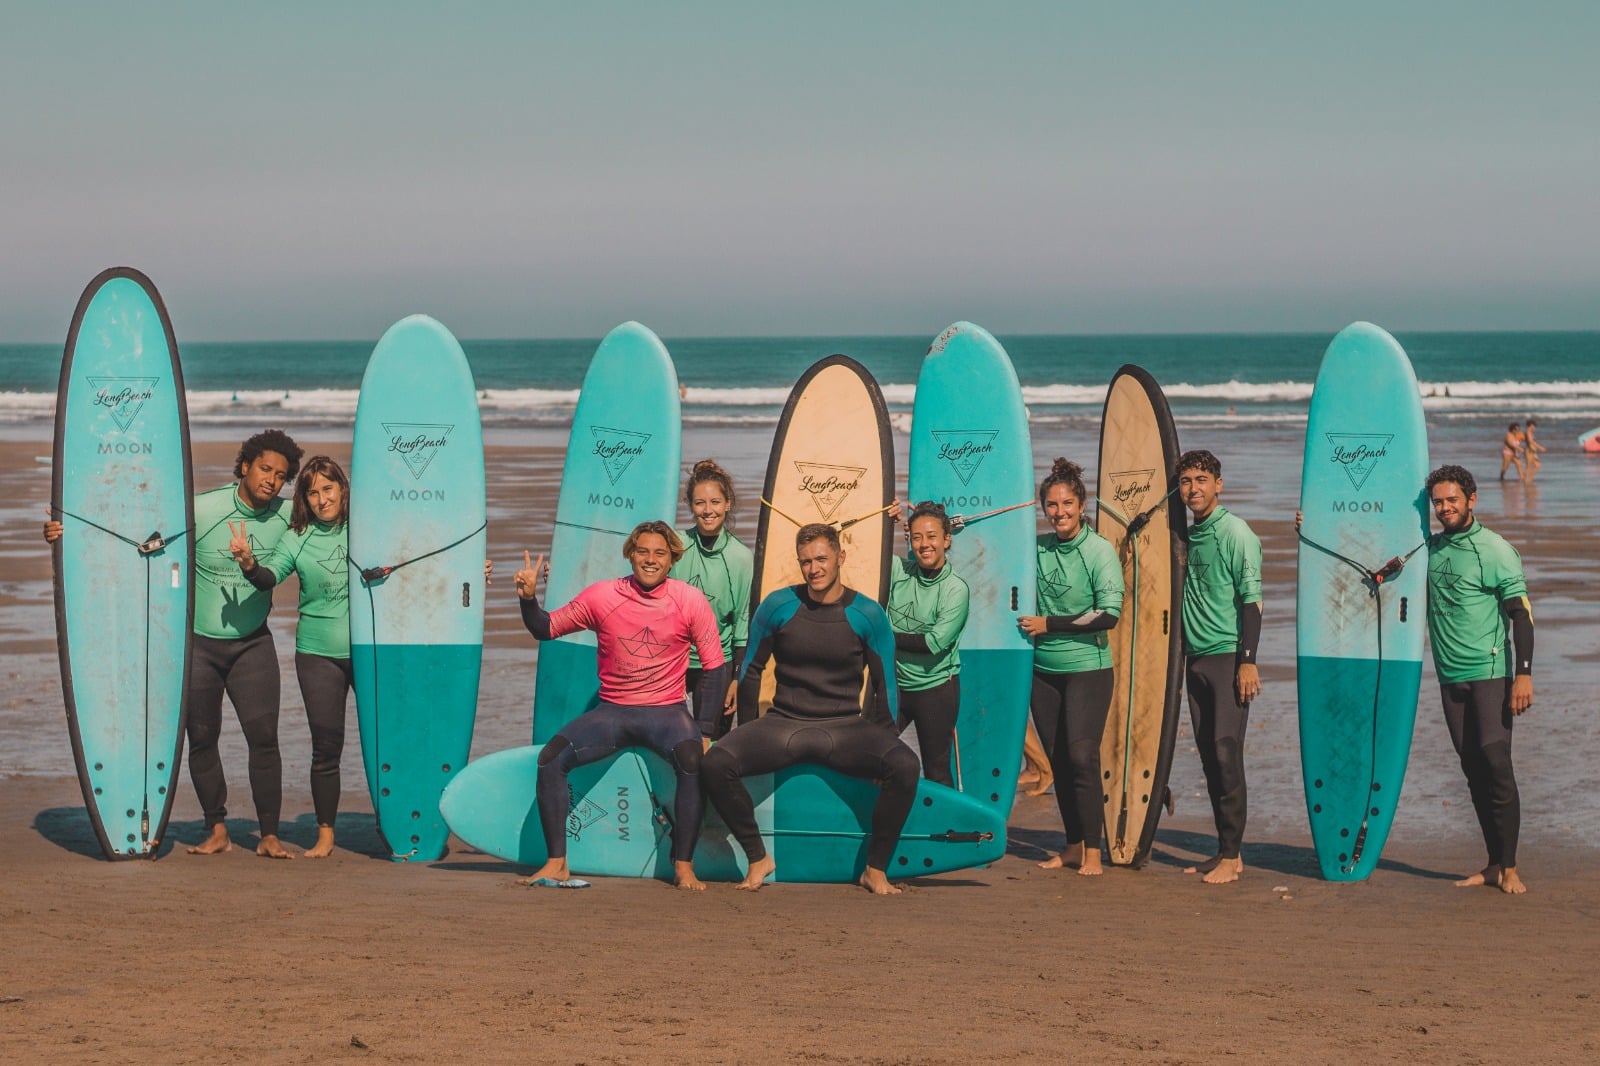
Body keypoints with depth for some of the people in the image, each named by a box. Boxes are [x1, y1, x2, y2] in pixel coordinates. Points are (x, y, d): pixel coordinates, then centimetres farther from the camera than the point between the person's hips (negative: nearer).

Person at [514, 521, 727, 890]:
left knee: (694, 761, -32)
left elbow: (714, 666, -2)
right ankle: (556, 864, -11)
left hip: (667, 711, -2)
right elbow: (546, 629, 7)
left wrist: (705, 732, -9)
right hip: (612, 711, 2)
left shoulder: (690, 601, -5)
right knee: (551, 758, -20)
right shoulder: (602, 596, -2)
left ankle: (684, 866, -19)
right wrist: (528, 598, -14)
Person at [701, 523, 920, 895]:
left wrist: (881, 749, 3)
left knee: (905, 765, -30)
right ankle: (758, 858, -4)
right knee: (717, 763, -26)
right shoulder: (777, 607, 0)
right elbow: (751, 671, 10)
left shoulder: (867, 615, -2)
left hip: (845, 729, -1)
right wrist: (750, 736, 10)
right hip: (783, 724, 1)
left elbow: (885, 686, 5)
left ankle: (876, 869, -10)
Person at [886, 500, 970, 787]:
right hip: (895, 685, 4)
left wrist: (888, 636, -11)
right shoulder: (900, 571, 2)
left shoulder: (956, 589, -11)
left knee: (937, 771, 4)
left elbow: (936, 642, -18)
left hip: (936, 689, -4)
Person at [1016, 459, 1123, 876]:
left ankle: (1092, 852, -6)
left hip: (1087, 669, -5)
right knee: (1058, 761, 7)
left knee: (1081, 757, -11)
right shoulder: (1036, 547, 4)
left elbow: (1109, 614, -15)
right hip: (1043, 670, 5)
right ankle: (1072, 846, 16)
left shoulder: (1100, 550, -9)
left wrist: (1048, 625, -13)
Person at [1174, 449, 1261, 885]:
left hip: (1229, 656, -8)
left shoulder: (1235, 533, -8)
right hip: (1196, 658, 8)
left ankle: (1231, 856, -8)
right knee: (1208, 754, 7)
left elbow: (1251, 599, -12)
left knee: (1226, 751, -10)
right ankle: (1224, 851, 12)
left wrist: (1248, 660, -17)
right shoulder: (1188, 535, 14)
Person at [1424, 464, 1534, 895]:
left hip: (1490, 673, -6)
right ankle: (1493, 865, 11)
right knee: (1472, 768, 6)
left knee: (1496, 762, -10)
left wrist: (1524, 674, -16)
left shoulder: (1495, 550, -6)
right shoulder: (1429, 548, 11)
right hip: (1451, 677, 6)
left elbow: (1521, 613, -8)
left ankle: (1509, 868, -6)